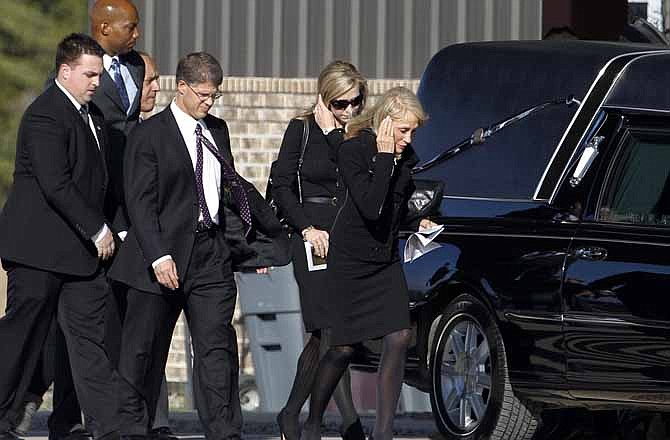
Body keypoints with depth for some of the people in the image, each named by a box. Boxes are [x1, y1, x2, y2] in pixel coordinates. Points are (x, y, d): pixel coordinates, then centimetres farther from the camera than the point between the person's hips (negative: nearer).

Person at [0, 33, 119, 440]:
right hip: (40, 248, -9)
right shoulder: (45, 116, -16)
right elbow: (55, 185, -23)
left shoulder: (92, 114, 14)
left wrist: (108, 228, 13)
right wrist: (98, 230, -17)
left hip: (83, 250, 9)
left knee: (92, 336, 4)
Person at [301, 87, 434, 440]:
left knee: (398, 338, -8)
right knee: (343, 348, -1)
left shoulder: (406, 158, 3)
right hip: (349, 261, -5)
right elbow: (371, 207, -29)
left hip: (386, 260, 6)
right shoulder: (352, 152, -16)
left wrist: (419, 223, 3)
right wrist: (385, 156, -27)